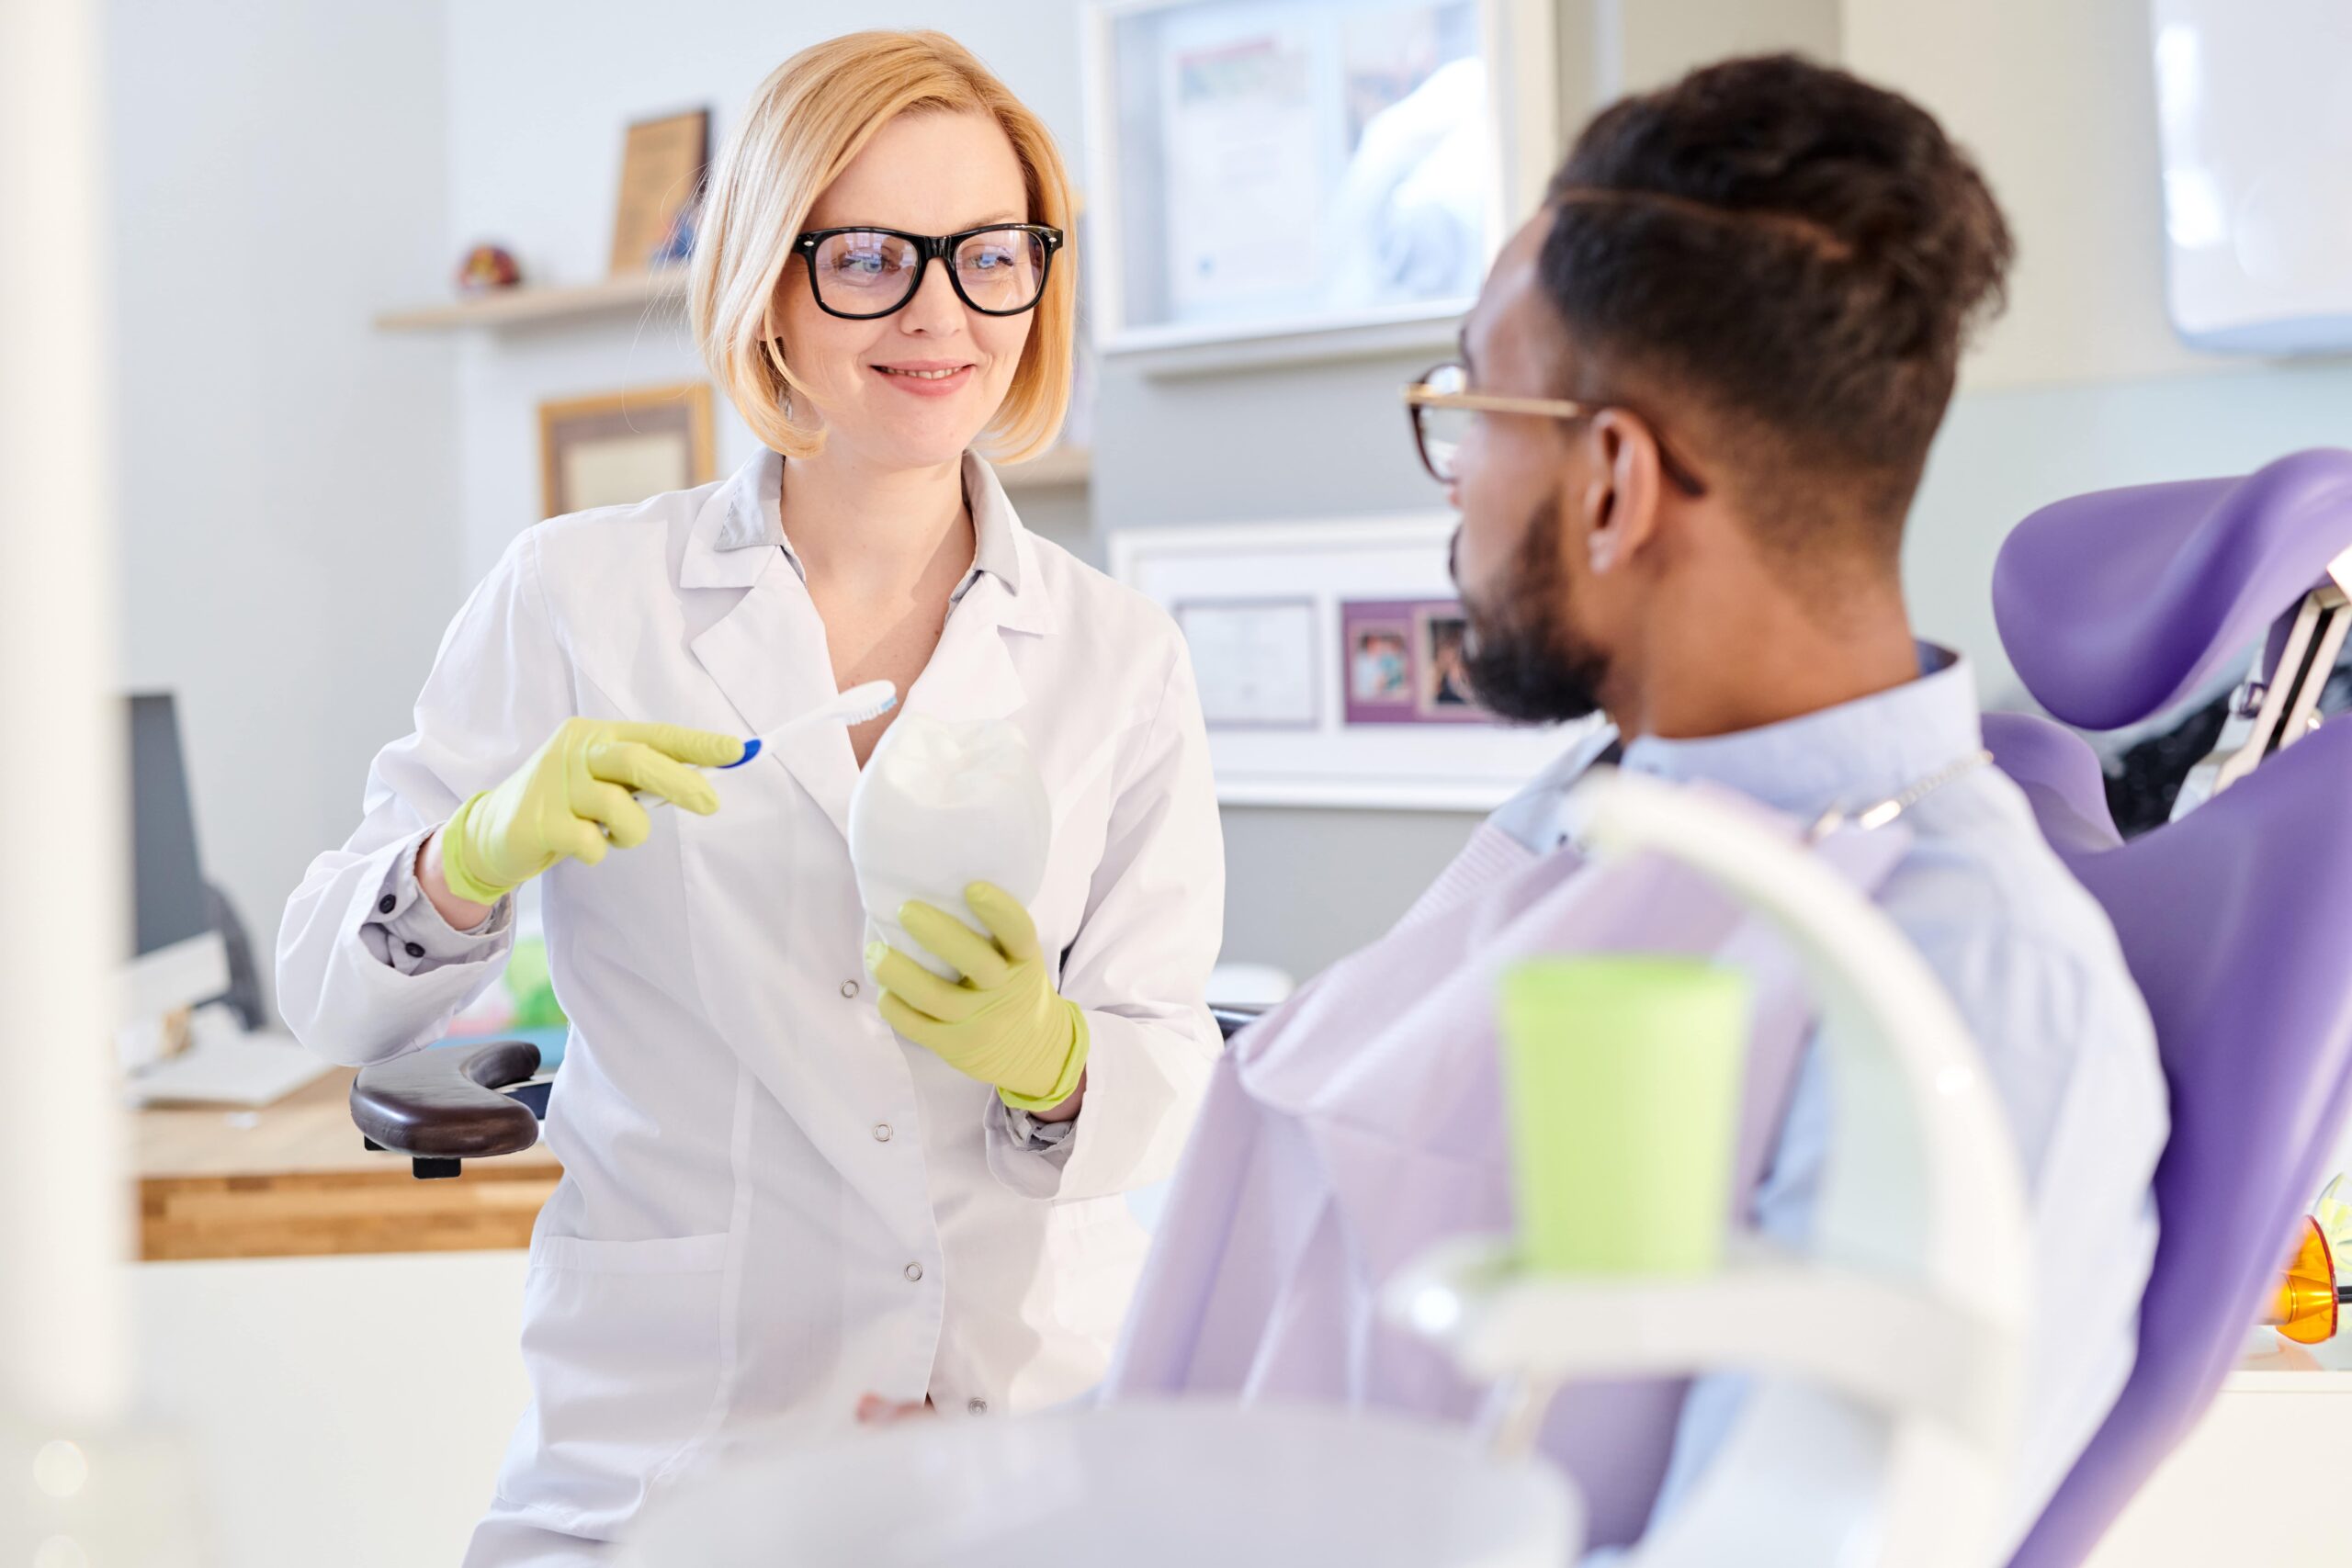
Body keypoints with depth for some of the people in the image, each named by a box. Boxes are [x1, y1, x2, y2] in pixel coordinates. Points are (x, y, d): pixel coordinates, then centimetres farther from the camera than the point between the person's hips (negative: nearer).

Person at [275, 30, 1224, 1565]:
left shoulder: (1122, 655, 0)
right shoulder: (578, 598, -4)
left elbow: (1178, 1083, -1)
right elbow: (332, 1000, -2)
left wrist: (1048, 1061, -23)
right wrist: (483, 853, -23)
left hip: (1044, 1418, 2)